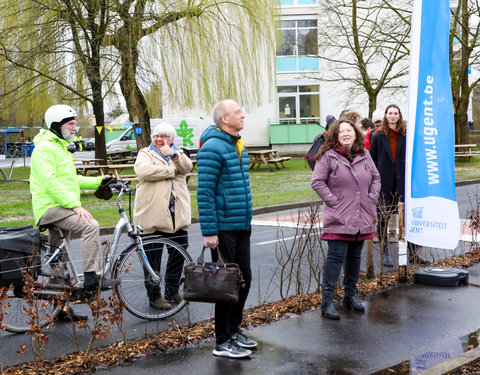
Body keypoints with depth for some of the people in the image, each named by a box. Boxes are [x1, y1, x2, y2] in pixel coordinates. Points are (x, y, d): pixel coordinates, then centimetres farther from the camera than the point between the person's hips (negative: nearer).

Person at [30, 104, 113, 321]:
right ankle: (90, 282, -26)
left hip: (60, 207, 10)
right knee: (90, 226, -28)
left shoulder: (60, 147, 22)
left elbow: (70, 179, 27)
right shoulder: (44, 148, -11)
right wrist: (75, 204, -27)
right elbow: (50, 182, -22)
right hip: (50, 207, -10)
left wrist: (99, 181, 16)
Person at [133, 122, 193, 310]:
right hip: (153, 215, -4)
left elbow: (187, 167, -5)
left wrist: (173, 155, -23)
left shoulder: (178, 153, 17)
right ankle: (154, 295, 12)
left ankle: (172, 290, 28)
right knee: (153, 256, 0)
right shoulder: (145, 154, 6)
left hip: (177, 214, 4)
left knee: (179, 251, 11)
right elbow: (144, 170, -16)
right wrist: (172, 171, -9)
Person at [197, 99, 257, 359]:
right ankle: (222, 342, 13)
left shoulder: (238, 146, 14)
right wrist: (209, 232, -21)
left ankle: (234, 329, 30)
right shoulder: (212, 148, -15)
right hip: (224, 227, -9)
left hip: (242, 226, 9)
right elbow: (204, 193, -18)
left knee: (244, 278, 14)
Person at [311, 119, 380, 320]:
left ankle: (350, 295, 27)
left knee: (355, 256, 14)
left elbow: (375, 177, 19)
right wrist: (333, 200, -12)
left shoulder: (364, 155, 11)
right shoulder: (328, 156, -5)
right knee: (336, 256, -10)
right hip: (338, 219, -5)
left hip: (362, 218, 6)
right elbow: (317, 181, -7)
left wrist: (372, 198, 5)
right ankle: (327, 300, -4)